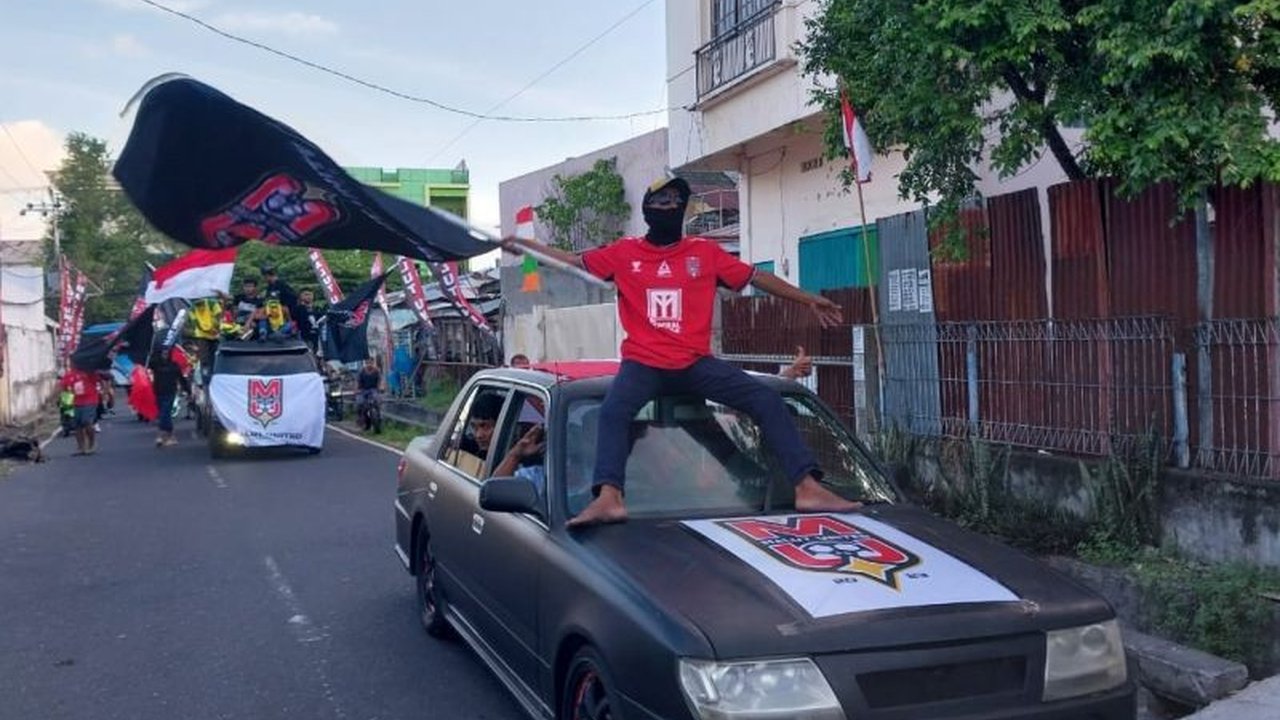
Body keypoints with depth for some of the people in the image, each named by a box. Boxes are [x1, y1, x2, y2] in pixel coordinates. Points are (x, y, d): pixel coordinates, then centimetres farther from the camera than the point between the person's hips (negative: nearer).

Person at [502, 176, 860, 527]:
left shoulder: (705, 252, 10)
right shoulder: (624, 253, 10)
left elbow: (756, 277, 10)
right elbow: (573, 260, 18)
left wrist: (809, 299, 8)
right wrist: (524, 244, 18)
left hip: (696, 362, 1)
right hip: (644, 363, -1)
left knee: (767, 400, -16)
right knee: (612, 412, -31)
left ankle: (808, 488, -18)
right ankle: (608, 498, -45)